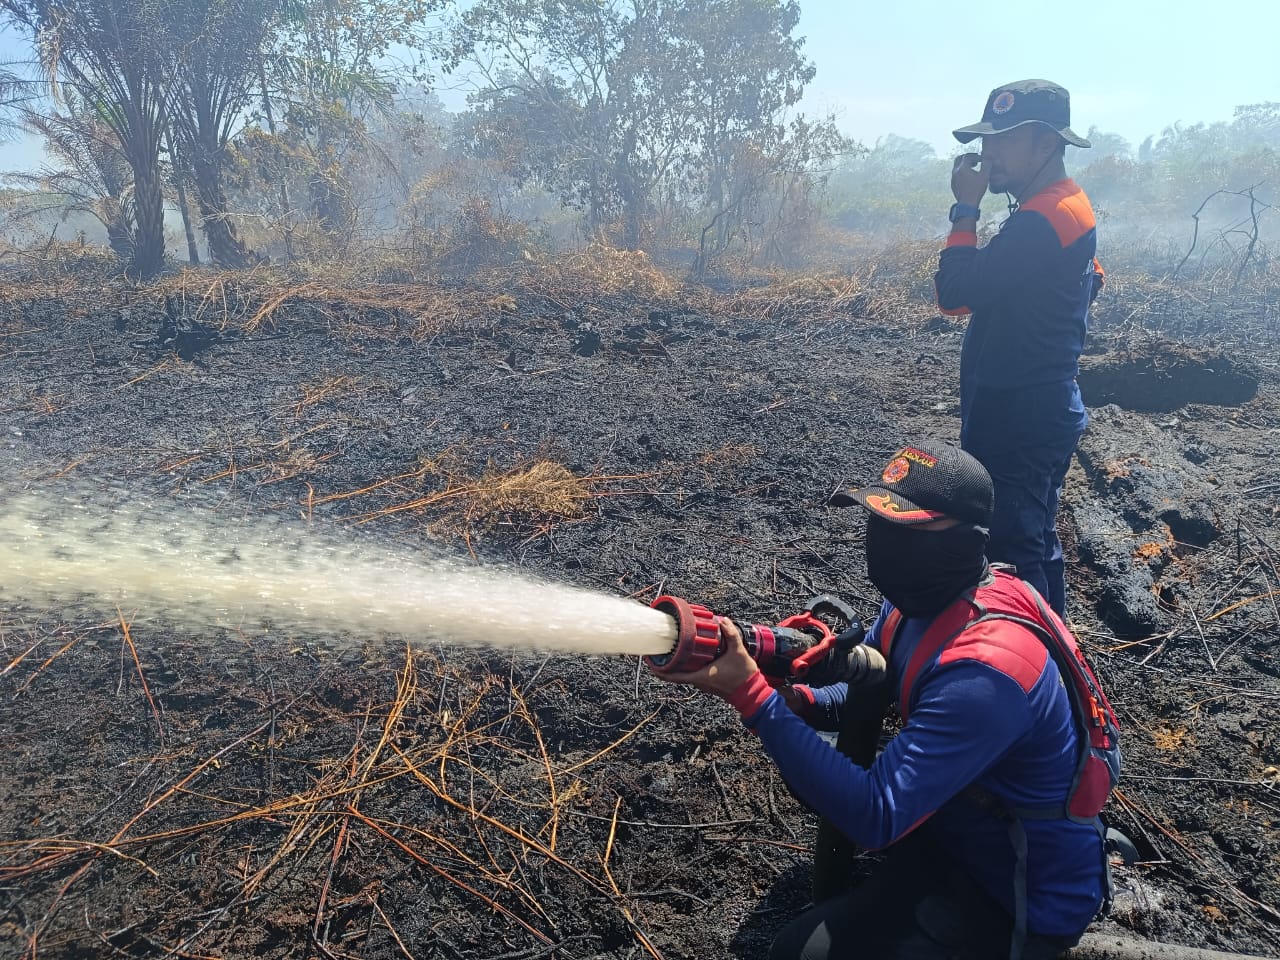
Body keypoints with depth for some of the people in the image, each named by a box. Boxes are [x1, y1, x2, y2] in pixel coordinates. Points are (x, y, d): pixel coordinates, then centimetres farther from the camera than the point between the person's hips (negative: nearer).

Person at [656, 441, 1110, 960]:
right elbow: (857, 693, 4)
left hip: (1030, 892, -8)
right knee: (812, 757, 5)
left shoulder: (984, 671, -35)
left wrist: (751, 693, -42)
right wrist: (797, 700, -20)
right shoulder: (921, 599, -8)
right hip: (956, 825, 8)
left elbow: (876, 815, -38)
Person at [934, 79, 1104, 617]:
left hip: (1016, 420, -11)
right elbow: (1091, 280, 26)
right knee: (1035, 541, 20)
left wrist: (966, 208, -15)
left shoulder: (1041, 220, -21)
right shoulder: (1069, 206, 12)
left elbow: (953, 293, -24)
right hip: (1039, 409, 11)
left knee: (1010, 553, -4)